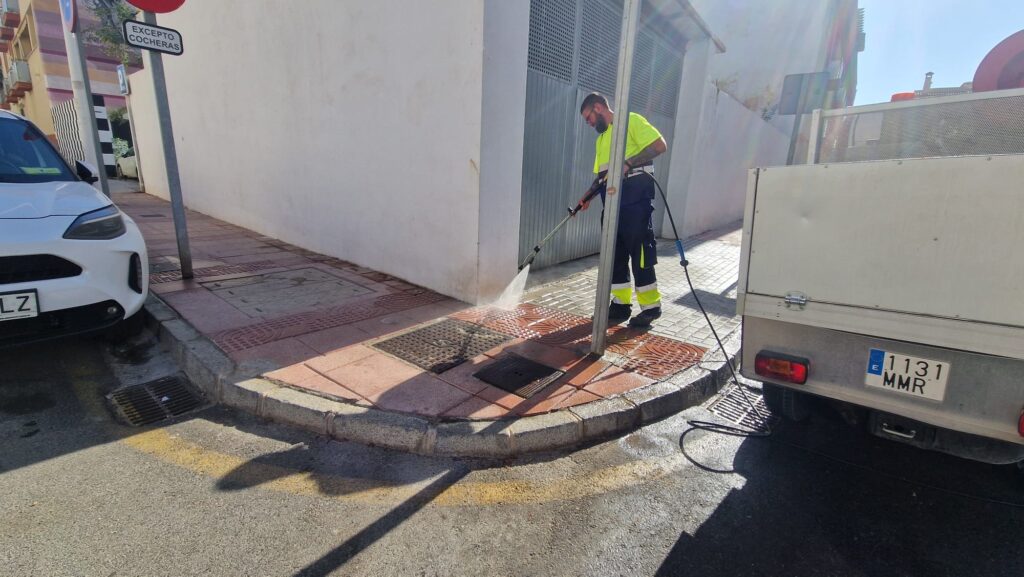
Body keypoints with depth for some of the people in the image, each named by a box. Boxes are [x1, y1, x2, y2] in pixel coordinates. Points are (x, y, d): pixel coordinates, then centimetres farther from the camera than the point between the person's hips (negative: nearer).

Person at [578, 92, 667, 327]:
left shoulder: (631, 121, 0)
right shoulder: (601, 138, 23)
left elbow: (660, 145, -10)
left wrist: (629, 163, -18)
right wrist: (588, 196, 6)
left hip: (635, 198, -8)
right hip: (612, 202, 8)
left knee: (640, 253, -5)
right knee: (615, 255, 8)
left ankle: (651, 306, 6)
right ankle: (621, 304, 17)